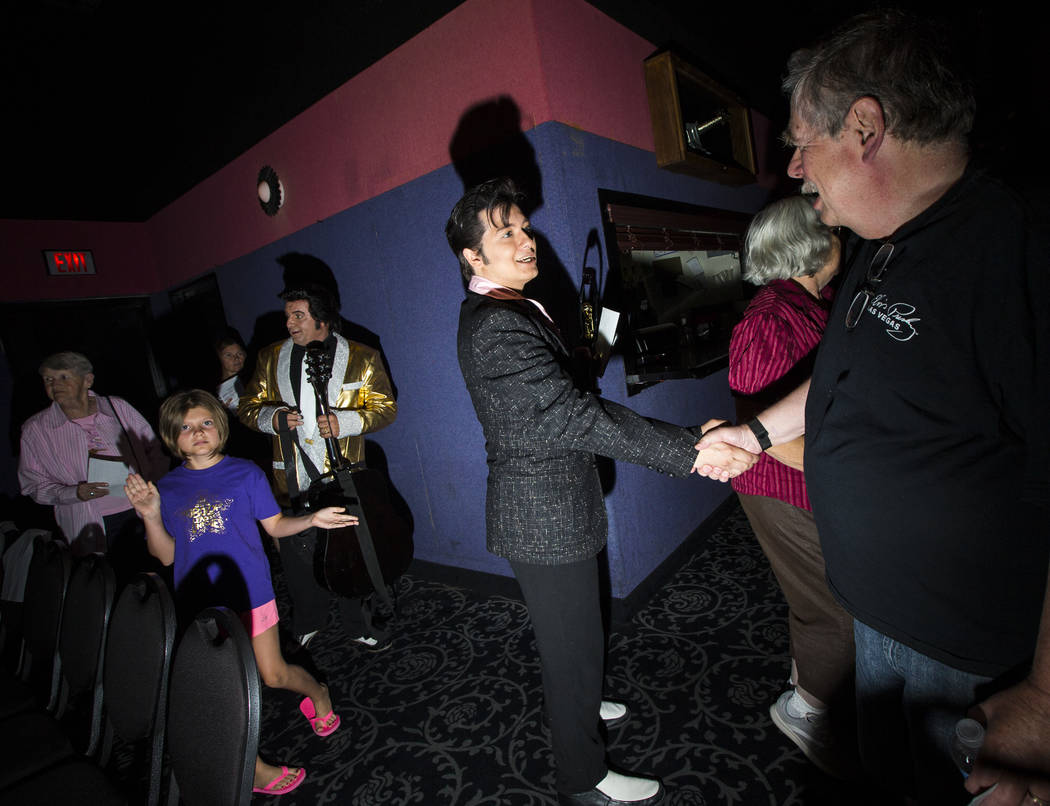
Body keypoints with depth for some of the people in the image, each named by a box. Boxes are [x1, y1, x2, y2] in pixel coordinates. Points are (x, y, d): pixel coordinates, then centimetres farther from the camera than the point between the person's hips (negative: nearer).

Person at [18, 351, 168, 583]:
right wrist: (74, 493, -15)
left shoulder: (118, 408, 2)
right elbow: (34, 484, 4)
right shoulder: (35, 429, 1)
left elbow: (155, 450, 8)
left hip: (142, 515, 1)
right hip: (92, 529, -1)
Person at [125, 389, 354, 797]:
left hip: (249, 592, -2)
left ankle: (318, 693, 37)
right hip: (198, 602, 2)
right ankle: (252, 767, 26)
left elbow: (275, 526, 0)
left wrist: (312, 519, -17)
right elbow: (166, 555, 2)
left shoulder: (246, 473, -4)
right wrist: (151, 516, -13)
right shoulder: (167, 488, 2)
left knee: (273, 675, 5)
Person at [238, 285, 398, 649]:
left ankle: (359, 626, 29)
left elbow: (385, 408, -2)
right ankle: (306, 624, 39)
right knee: (297, 557, 14)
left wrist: (344, 422, -18)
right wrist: (272, 418, -10)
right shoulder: (271, 358, 8)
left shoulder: (361, 358, -1)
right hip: (292, 484, 3)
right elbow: (248, 407, 12)